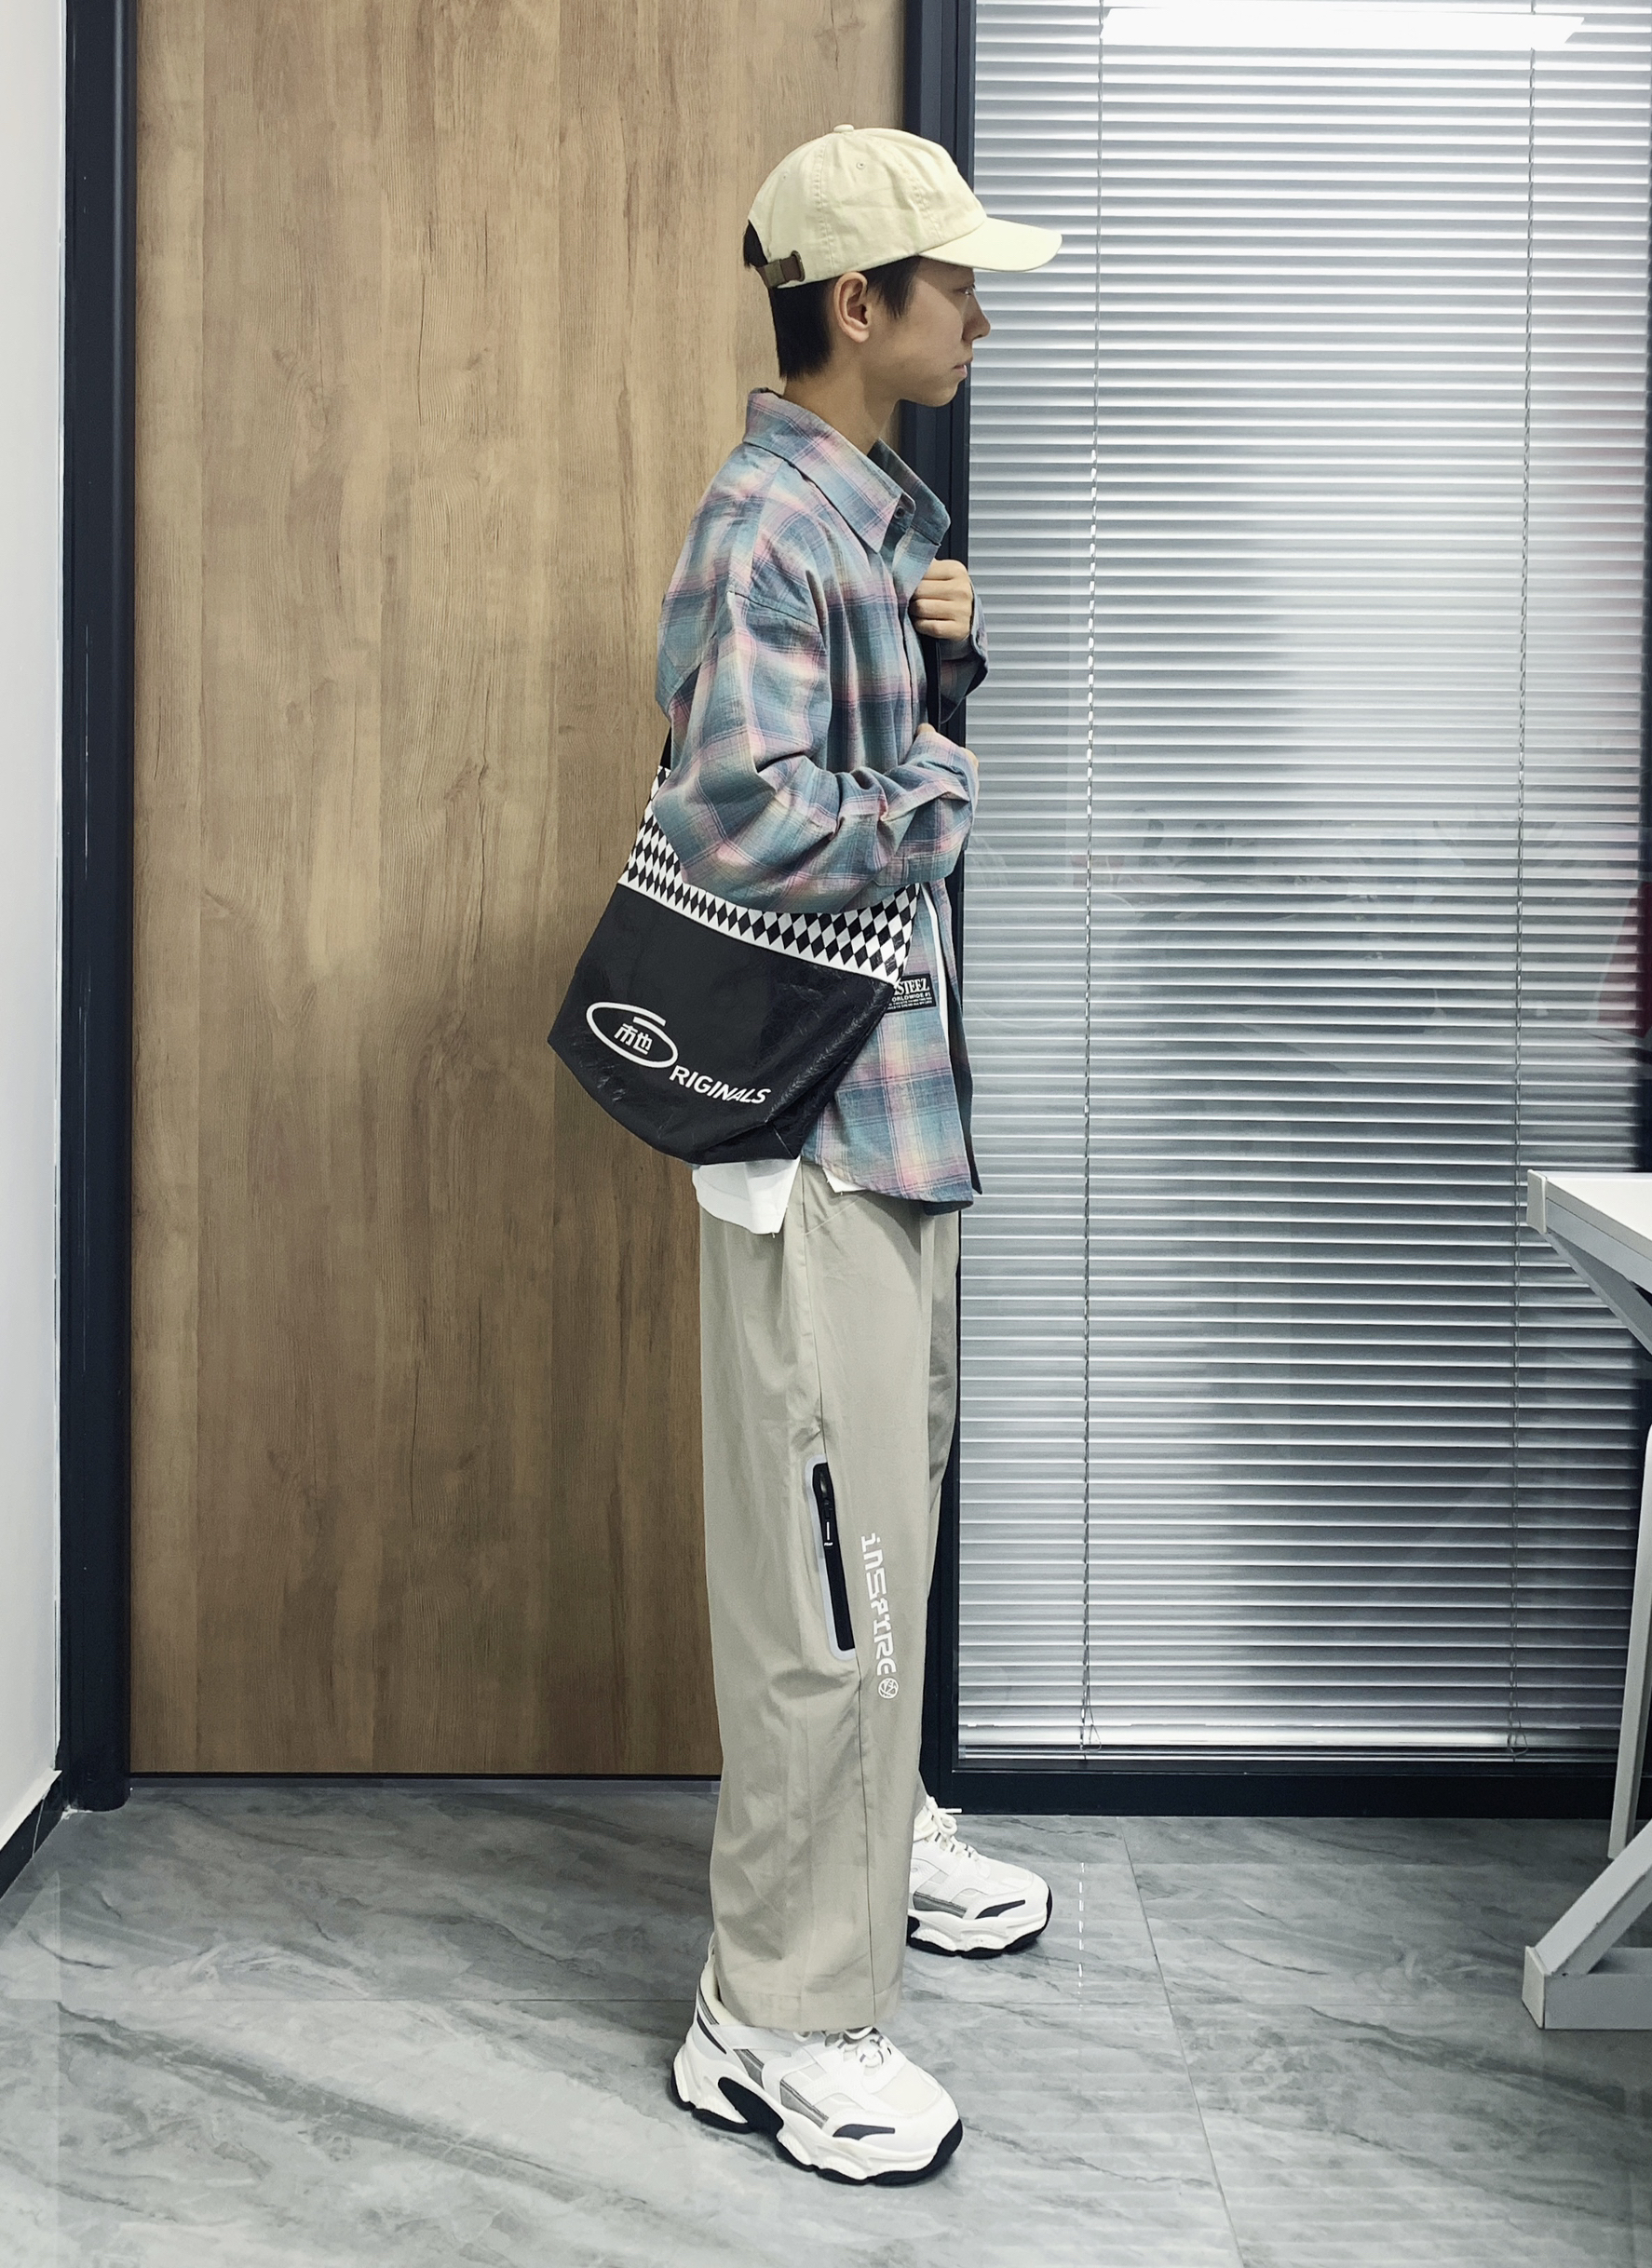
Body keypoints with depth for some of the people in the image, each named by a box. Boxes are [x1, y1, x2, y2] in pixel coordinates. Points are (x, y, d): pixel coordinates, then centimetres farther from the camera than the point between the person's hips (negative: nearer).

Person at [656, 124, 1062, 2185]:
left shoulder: (892, 509, 14)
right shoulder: (768, 529, -17)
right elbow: (754, 824, -26)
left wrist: (963, 650, 2)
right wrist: (948, 796, -14)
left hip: (909, 1083, 10)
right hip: (812, 1104, -10)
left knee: (893, 1503, 21)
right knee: (828, 1550, -6)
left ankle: (866, 1833, 40)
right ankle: (781, 2019, 5)